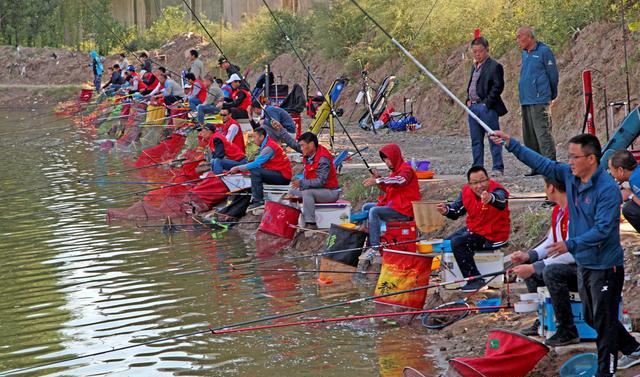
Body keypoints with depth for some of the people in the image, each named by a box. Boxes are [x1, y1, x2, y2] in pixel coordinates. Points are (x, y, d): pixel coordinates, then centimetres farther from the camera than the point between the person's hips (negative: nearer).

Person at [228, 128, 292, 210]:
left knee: (255, 171, -21)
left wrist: (238, 168, -15)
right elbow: (257, 163, 12)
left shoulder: (269, 147, -17)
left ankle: (258, 200, -20)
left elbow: (256, 164, -21)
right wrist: (239, 168, 3)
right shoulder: (266, 145, 14)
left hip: (283, 177, -10)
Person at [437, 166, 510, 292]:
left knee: (457, 243, -23)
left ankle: (475, 280, -18)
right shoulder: (466, 191, -5)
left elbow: (501, 202, -49)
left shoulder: (496, 190, -25)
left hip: (493, 236, -8)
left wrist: (490, 198, -73)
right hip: (474, 229, 8)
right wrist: (446, 210, -24)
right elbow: (456, 211, 1)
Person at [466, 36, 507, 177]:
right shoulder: (474, 67, 19)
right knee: (476, 140, 11)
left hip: (487, 108, -8)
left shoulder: (494, 66, -7)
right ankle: (477, 168, 16)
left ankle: (498, 168, -2)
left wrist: (487, 103, -15)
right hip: (473, 107, 8)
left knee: (493, 139, -4)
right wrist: (468, 99, 11)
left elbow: (498, 86, -12)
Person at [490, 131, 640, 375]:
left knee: (604, 322, 0)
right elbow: (542, 163, 8)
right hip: (584, 263, 9)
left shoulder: (608, 189, -24)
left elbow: (602, 229, -28)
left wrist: (570, 245, -35)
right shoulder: (570, 176, 0)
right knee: (592, 318, 21)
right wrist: (510, 144, 4)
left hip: (605, 266, -9)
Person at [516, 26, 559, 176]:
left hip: (540, 101, -8)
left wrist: (552, 95, 6)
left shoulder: (544, 51, -7)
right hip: (525, 100, 8)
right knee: (529, 136, 9)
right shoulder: (524, 53, 17)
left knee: (543, 133, -12)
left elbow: (553, 75, -3)